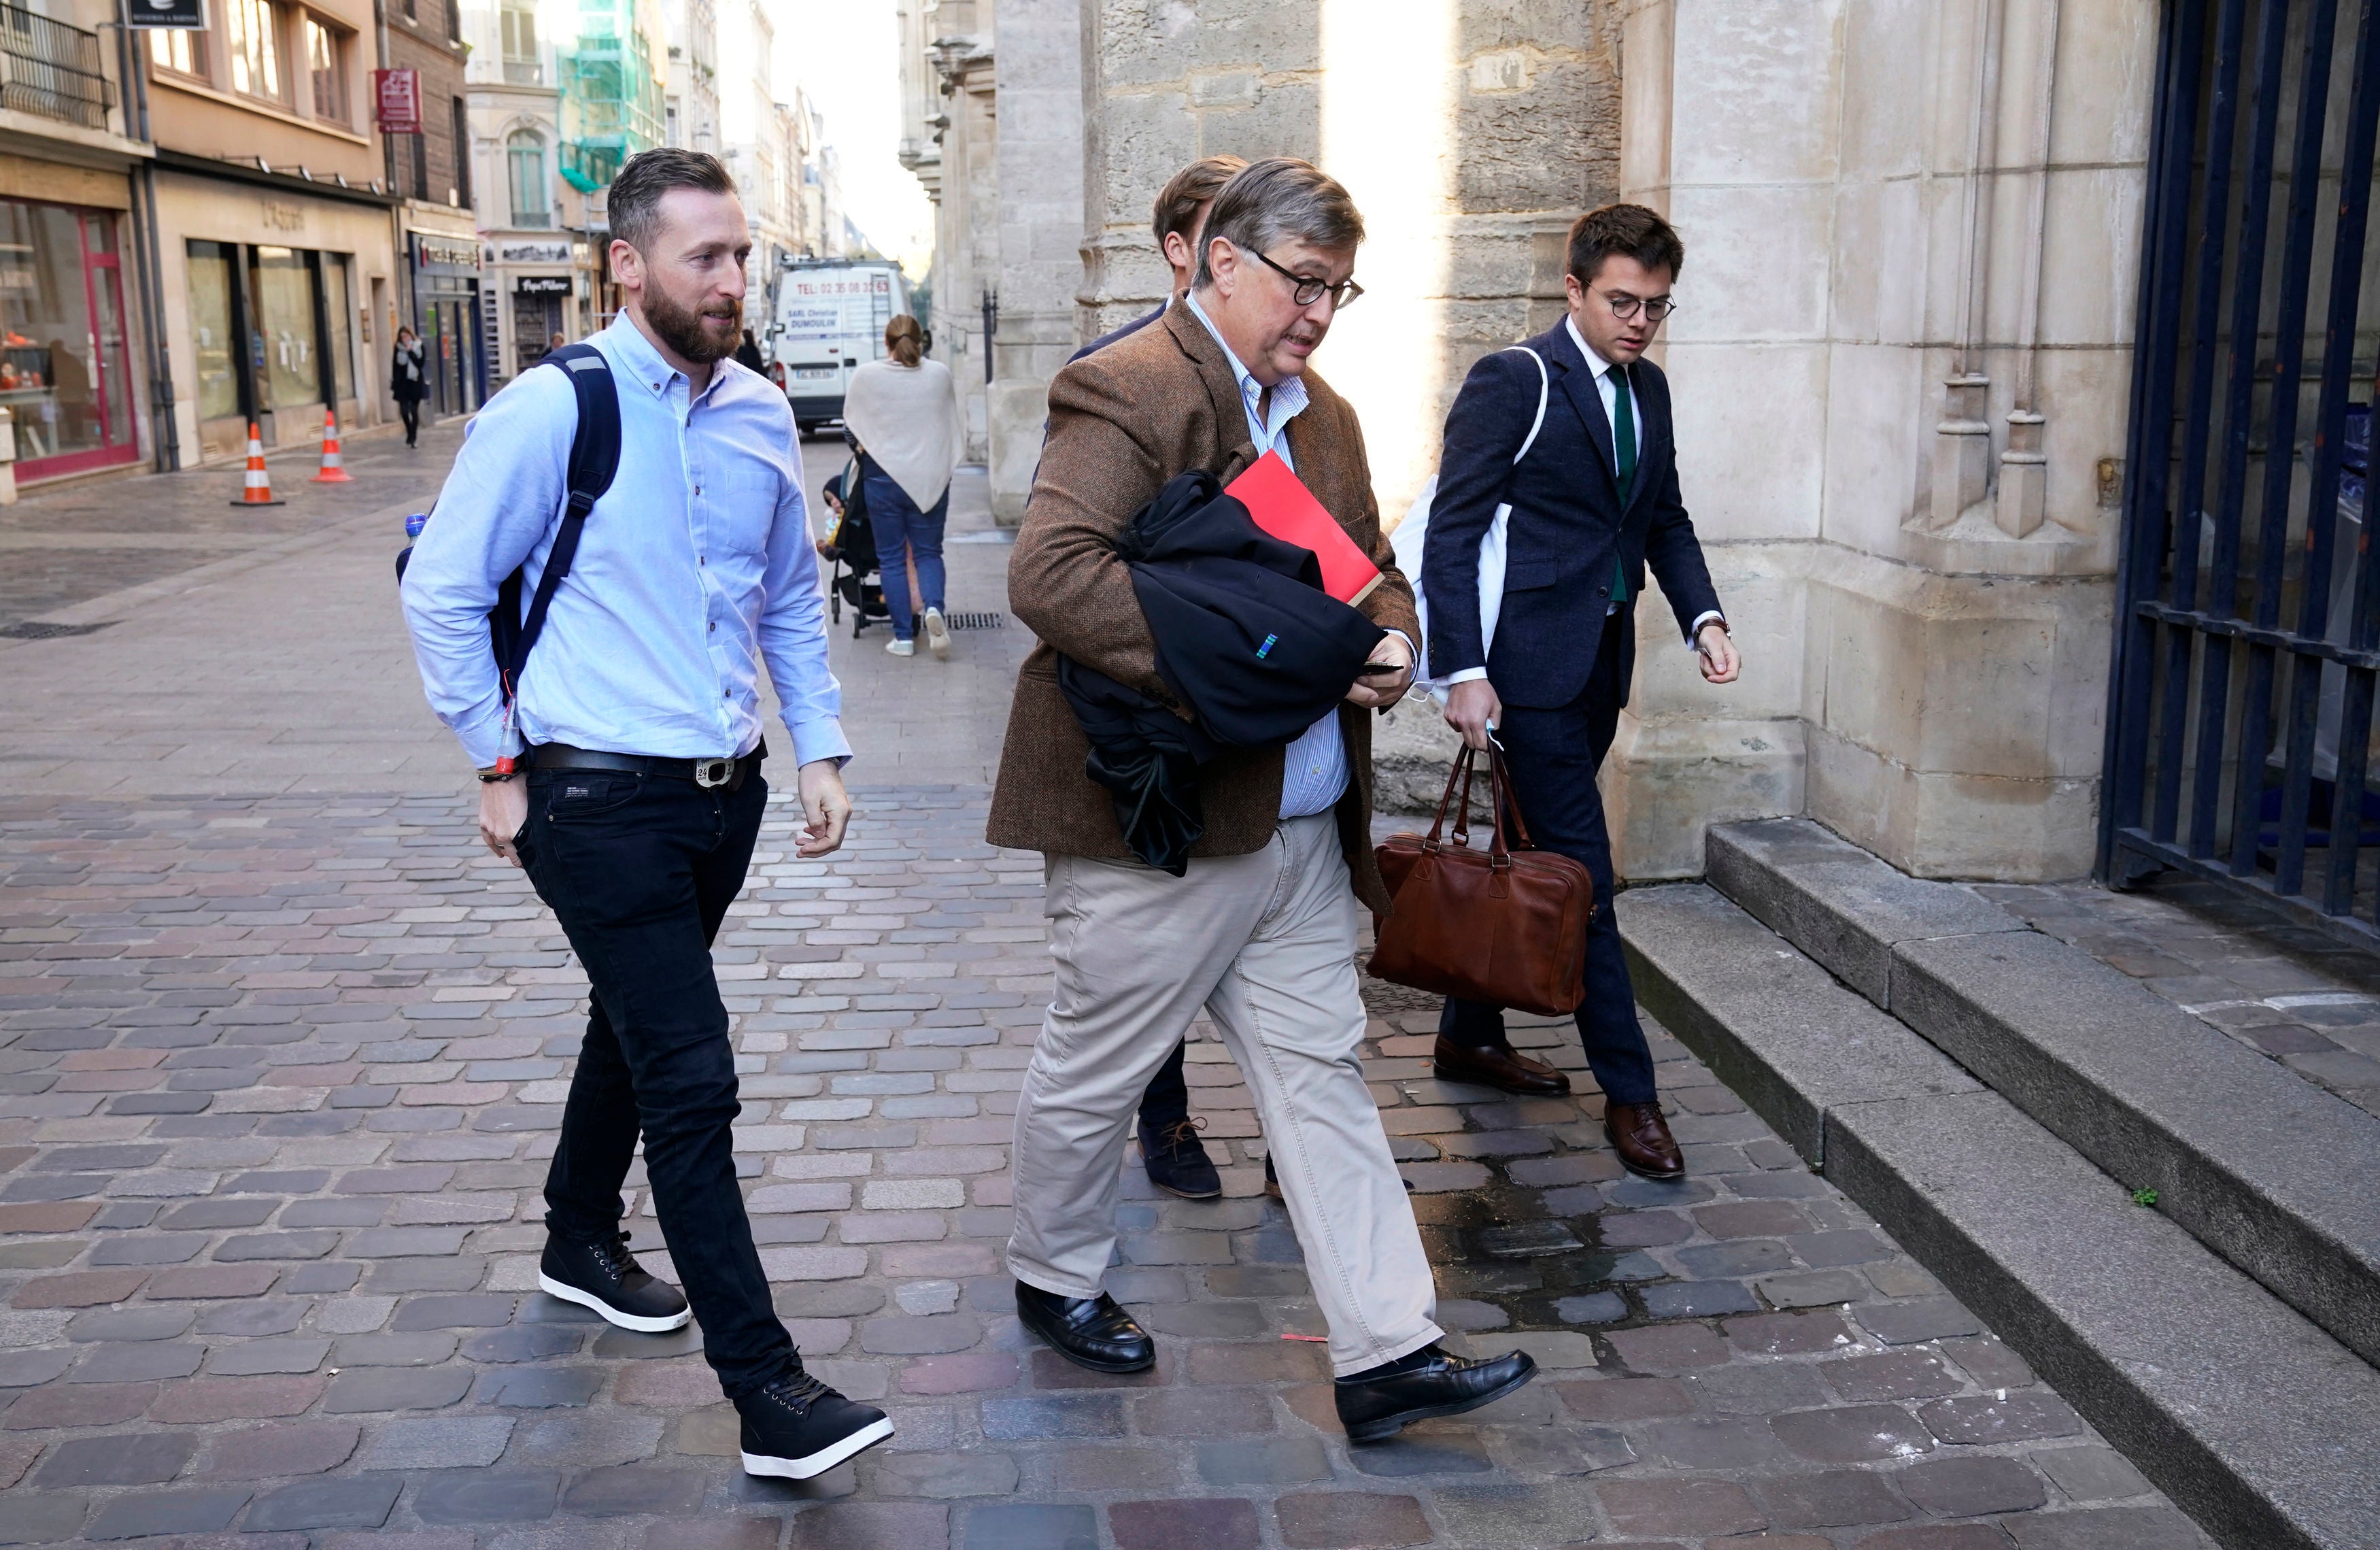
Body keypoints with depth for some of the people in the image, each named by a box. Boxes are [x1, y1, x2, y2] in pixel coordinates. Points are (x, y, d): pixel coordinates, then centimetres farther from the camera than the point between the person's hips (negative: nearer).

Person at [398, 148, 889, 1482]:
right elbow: (443, 593, -6)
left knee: (637, 1024, 24)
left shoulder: (761, 415, 5)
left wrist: (822, 749, 9)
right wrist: (502, 766, -5)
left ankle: (583, 1240, 48)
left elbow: (794, 598, 16)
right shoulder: (552, 412, -12)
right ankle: (768, 1392, -3)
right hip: (602, 802, -6)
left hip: (726, 790, 6)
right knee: (693, 1080, -9)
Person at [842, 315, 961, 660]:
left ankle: (903, 636, 7)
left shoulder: (866, 376, -6)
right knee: (928, 551, 12)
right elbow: (952, 425, 8)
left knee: (892, 558, 8)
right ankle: (933, 606, -15)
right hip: (931, 476, 1)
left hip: (883, 476, -1)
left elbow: (850, 425, 5)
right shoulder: (940, 374, -2)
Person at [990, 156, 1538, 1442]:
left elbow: (1371, 567, 25)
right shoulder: (1125, 392, -14)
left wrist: (1388, 638, 1)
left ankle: (1387, 1351, 14)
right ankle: (1053, 1276, 35)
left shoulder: (1323, 416, 16)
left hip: (1301, 826, 8)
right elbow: (1051, 573, -27)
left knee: (1321, 1074, 8)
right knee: (1096, 1069, 11)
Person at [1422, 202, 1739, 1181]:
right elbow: (1452, 531, -12)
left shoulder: (1649, 390, 13)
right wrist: (1464, 671, -18)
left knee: (1535, 858, 15)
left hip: (1601, 661, 8)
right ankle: (1628, 1091, 4)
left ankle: (1470, 1035, 30)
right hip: (1530, 664, -8)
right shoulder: (1512, 383, -10)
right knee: (1580, 873, -5)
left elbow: (1665, 519, 20)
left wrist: (1701, 615, 2)